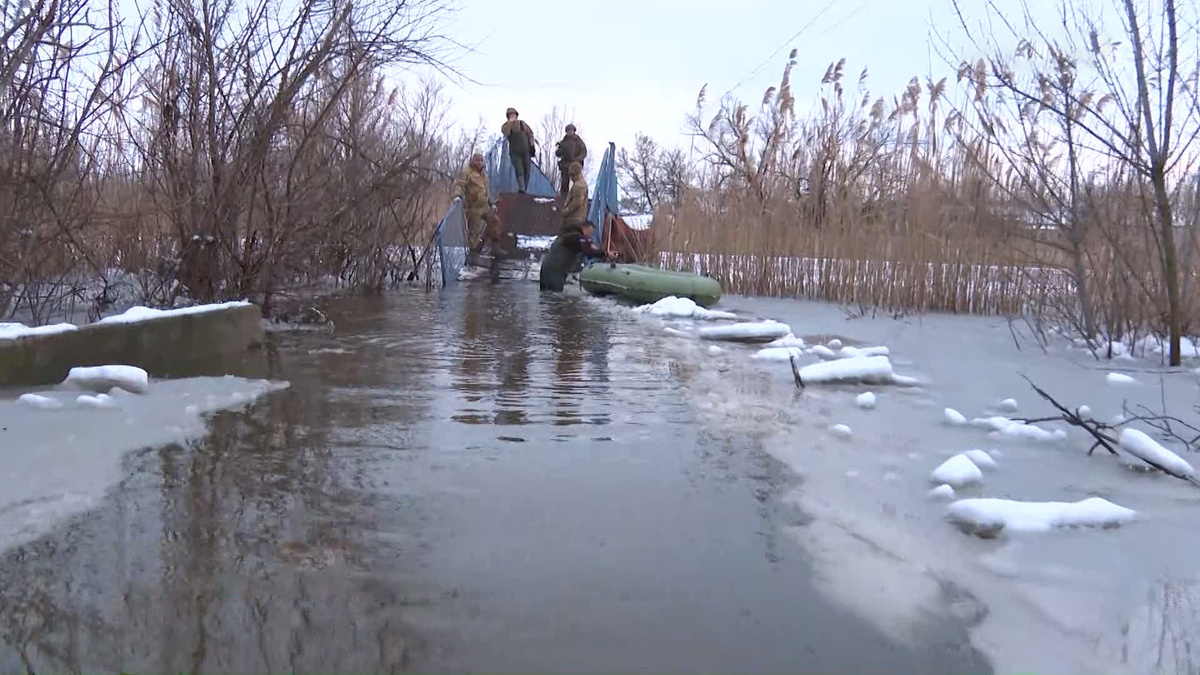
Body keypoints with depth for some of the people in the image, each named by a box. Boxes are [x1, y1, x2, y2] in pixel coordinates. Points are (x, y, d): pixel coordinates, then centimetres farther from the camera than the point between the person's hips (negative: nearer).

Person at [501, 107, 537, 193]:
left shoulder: (522, 123, 13)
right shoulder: (505, 126, 4)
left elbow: (530, 133, 17)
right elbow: (505, 132, -20)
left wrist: (532, 145, 7)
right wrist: (510, 122, -21)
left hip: (525, 151, 3)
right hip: (515, 153, -3)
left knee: (527, 171, 3)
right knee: (519, 171, -17)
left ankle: (524, 189, 9)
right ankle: (521, 188, -26)